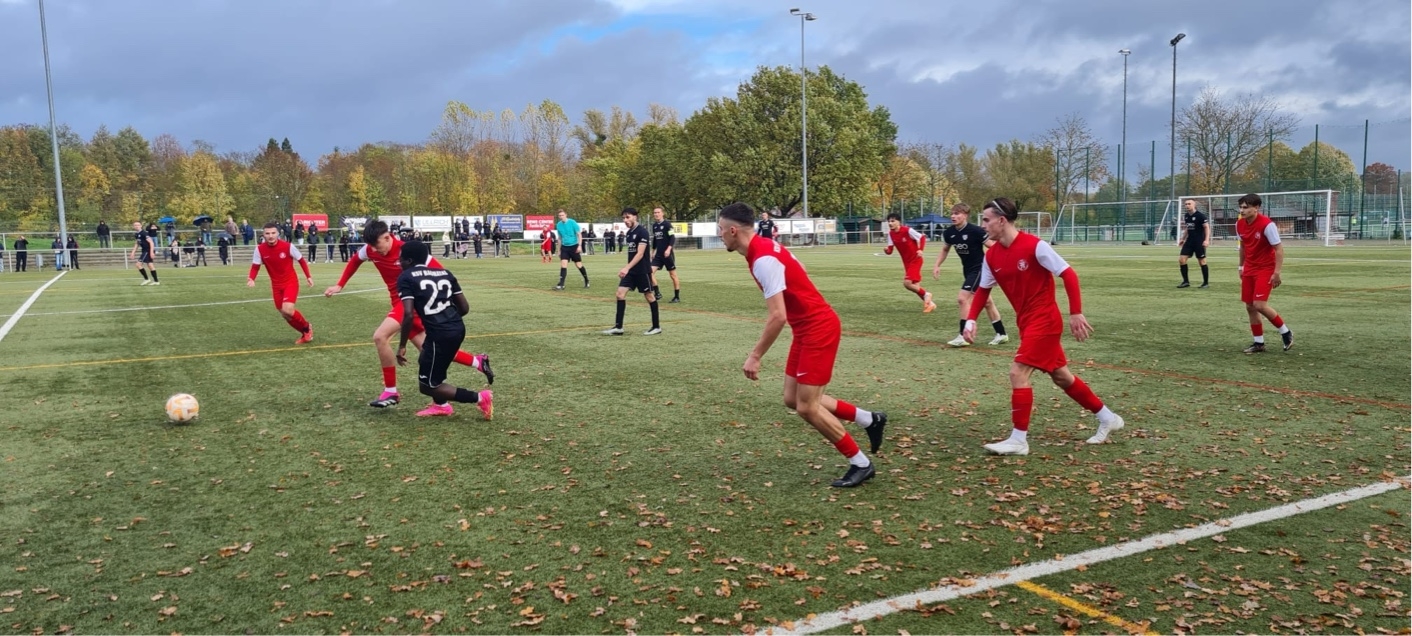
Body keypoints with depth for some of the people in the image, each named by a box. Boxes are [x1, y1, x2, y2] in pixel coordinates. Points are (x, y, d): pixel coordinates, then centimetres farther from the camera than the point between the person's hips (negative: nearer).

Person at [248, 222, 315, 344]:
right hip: (276, 285, 4)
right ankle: (305, 333, 29)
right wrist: (251, 279, -22)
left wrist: (308, 276, -1)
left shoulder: (287, 246, -16)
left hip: (291, 282, -4)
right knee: (285, 314, 7)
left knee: (287, 310, -23)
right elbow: (255, 266, -2)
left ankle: (307, 327, 4)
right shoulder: (260, 249, -10)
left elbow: (301, 260, -1)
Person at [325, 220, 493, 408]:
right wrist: (340, 285, 17)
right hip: (400, 301, 8)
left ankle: (390, 392, -10)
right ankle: (478, 362, 20)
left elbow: (439, 271, -17)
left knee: (380, 337, -22)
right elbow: (355, 260, 20)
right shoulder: (369, 249, -2)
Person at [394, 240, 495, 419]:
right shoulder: (444, 273, 15)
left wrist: (402, 346, -5)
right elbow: (465, 308, 13)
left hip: (440, 334, -8)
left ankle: (479, 398, 1)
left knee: (427, 385, 7)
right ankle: (441, 404, 41)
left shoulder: (406, 278, -2)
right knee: (424, 362, 32)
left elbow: (409, 314, -14)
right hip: (458, 329, 8)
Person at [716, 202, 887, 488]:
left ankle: (861, 464, 9)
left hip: (818, 328, -10)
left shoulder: (763, 259, -23)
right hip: (809, 328, 10)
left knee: (806, 407, -5)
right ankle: (869, 419, 22)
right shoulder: (765, 248, 7)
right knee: (793, 399, 11)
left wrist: (754, 356, -22)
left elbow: (778, 316, -28)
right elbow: (797, 274, 19)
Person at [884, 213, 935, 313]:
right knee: (915, 286, 11)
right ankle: (929, 303, 28)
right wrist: (886, 250, -25)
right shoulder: (890, 234, -2)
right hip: (906, 262, 7)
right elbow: (890, 251, -3)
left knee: (907, 283, -19)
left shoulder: (908, 230, -19)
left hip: (915, 260, -7)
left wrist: (920, 249, -23)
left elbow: (922, 238, -9)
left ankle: (925, 294, 5)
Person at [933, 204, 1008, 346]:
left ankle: (963, 336, -9)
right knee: (986, 301, 16)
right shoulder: (948, 233, -4)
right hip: (967, 270, 7)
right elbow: (945, 250, 15)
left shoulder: (975, 231, -23)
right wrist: (937, 265, 5)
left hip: (979, 269, -7)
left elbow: (993, 247, -16)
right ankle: (1001, 334, 28)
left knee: (962, 298, -17)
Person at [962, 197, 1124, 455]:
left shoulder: (1034, 245, -20)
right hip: (1026, 321, 8)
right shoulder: (992, 255, 0)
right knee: (1061, 376, 16)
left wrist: (1076, 313, -20)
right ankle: (1107, 418, 34)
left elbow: (1069, 275, -17)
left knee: (1017, 372, -15)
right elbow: (983, 290, 11)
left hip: (1044, 319, -8)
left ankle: (1018, 440, -6)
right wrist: (971, 320, -2)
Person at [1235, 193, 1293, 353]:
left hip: (1265, 269, -7)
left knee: (1259, 305, -15)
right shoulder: (1239, 224, 0)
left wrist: (1277, 273, -21)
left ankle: (1286, 332, 8)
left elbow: (1279, 248, -18)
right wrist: (1241, 266, 18)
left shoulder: (1267, 224, -20)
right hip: (1249, 269, 7)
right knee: (1249, 306, 5)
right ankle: (1259, 343, 16)